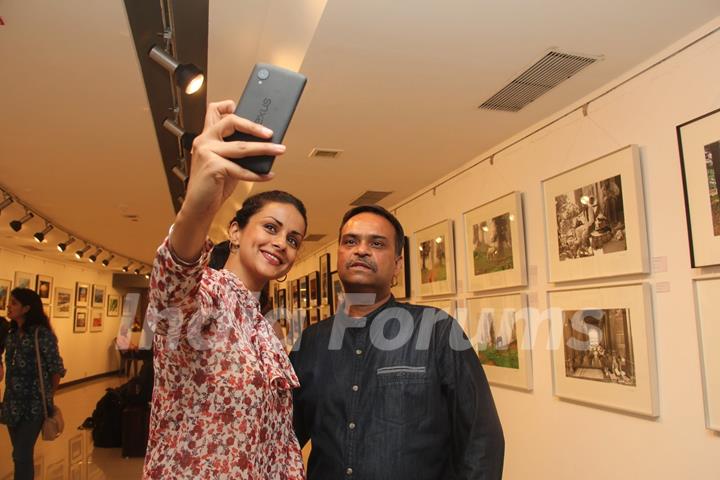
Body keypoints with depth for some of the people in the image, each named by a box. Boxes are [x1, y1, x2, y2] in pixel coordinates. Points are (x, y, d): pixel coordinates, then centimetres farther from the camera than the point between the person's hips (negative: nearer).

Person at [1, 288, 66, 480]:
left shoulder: (42, 334, -13)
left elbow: (57, 369, -8)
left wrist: (48, 397, 1)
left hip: (34, 405, -6)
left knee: (22, 455, -5)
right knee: (21, 455, 14)